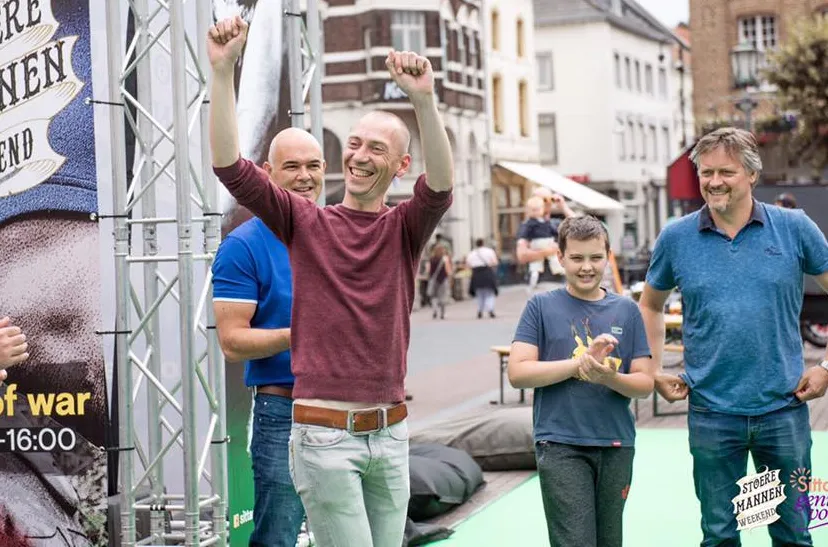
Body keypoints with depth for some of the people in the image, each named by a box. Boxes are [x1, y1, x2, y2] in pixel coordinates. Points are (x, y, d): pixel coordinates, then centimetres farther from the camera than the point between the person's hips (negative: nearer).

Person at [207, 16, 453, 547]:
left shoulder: (404, 229, 3)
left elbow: (441, 185, -18)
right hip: (325, 432, -3)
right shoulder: (305, 221, 1)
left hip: (390, 430, 3)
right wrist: (223, 71, -20)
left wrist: (425, 101, -35)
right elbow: (230, 166, -9)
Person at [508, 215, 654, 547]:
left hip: (616, 444, 3)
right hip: (560, 445, -3)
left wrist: (610, 378, -17)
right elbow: (518, 373, -7)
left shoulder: (626, 310, 7)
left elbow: (645, 383, 5)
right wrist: (581, 362, -16)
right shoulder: (542, 307, 1)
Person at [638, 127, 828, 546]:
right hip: (711, 413, 0)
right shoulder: (676, 238, 0)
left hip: (783, 407, 0)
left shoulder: (794, 228, -3)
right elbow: (650, 305, 15)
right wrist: (654, 373, 7)